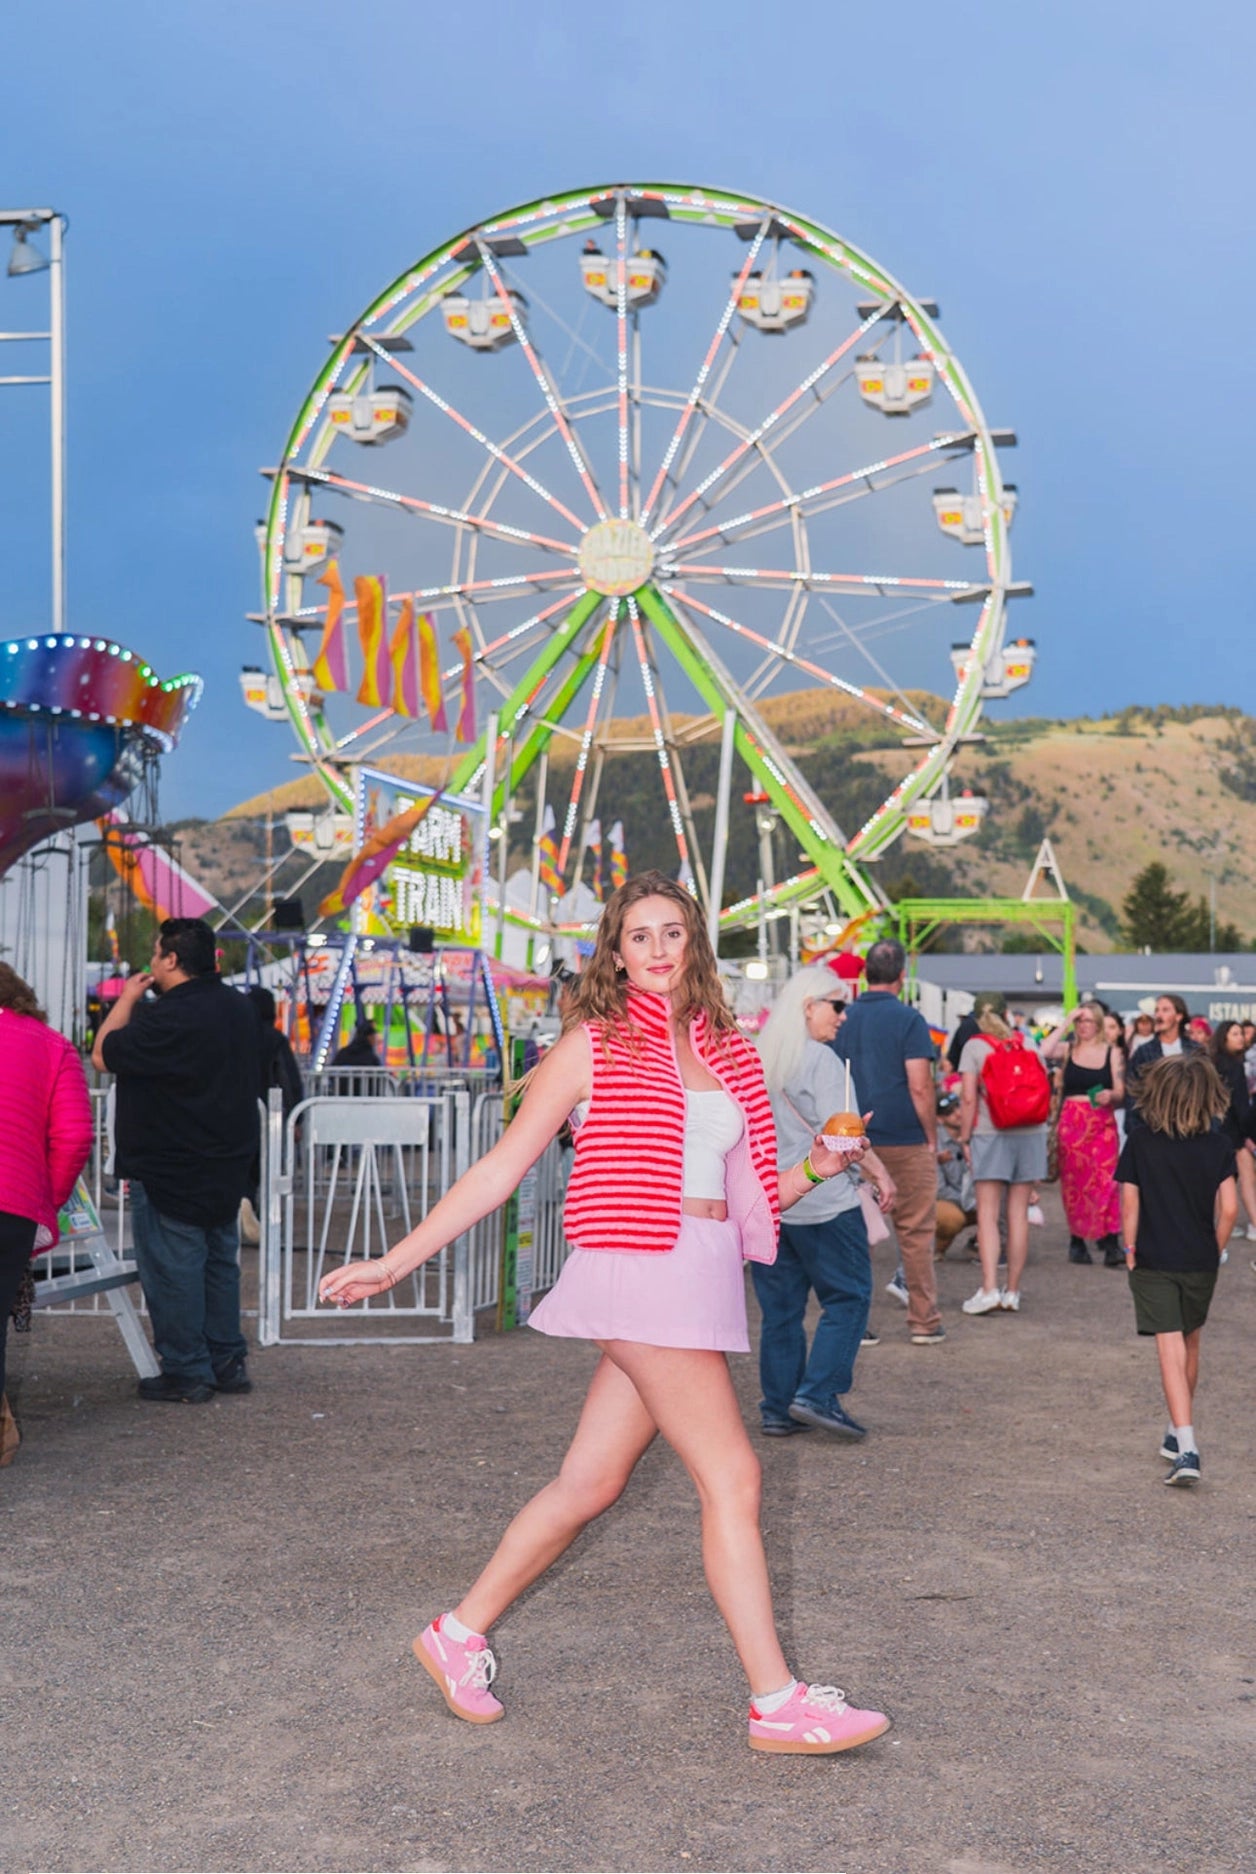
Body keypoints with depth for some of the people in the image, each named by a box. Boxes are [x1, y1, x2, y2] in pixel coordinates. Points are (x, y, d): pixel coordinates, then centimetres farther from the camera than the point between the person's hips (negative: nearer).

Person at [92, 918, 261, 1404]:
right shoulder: (238, 1007, 6)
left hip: (170, 1175, -9)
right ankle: (228, 1363, 23)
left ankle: (186, 1373, 6)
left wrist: (126, 1001, -4)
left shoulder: (168, 1019, -24)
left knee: (172, 1271, 1)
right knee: (219, 1262, 17)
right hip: (226, 1168, 9)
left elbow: (104, 1054, -14)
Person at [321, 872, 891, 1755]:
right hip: (640, 1273, -6)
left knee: (591, 1482, 10)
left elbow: (751, 1194, 19)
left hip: (706, 1278, 6)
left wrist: (816, 1168, 0)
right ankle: (777, 1702, 2)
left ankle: (461, 1633, 25)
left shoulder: (727, 1055, 15)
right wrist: (395, 1262, -1)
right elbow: (502, 1169, 1)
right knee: (732, 1479, -7)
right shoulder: (596, 1046, 0)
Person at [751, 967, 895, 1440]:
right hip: (822, 1202, -7)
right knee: (847, 1298, 3)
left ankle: (778, 1409, 12)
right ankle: (817, 1395, -5)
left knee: (780, 1307, 11)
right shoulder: (820, 1060, -11)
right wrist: (879, 1174, -5)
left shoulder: (757, 1060, 11)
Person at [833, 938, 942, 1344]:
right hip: (906, 1142, -4)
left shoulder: (844, 1019, 5)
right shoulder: (908, 1020, -10)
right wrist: (932, 1138, -3)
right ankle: (924, 1322, 8)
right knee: (916, 1233, 4)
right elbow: (920, 1087, -14)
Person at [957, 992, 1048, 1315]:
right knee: (1019, 1213, 6)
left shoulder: (974, 1046, -2)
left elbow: (968, 1098, -8)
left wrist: (965, 1137, -2)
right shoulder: (1028, 1044, 8)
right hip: (1030, 1133, 3)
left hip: (990, 1133, -3)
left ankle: (989, 1288, -15)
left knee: (987, 1213, -3)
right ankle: (1013, 1292, 8)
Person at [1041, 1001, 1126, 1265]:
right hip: (1071, 1122, 1)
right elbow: (1044, 1052, -15)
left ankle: (1111, 1244, -14)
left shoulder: (1111, 1052, 8)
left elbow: (1120, 1092, 7)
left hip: (1102, 1124, -1)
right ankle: (1077, 1241, 15)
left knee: (1105, 1180, -12)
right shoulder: (1066, 1049, 7)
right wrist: (1066, 1023, -8)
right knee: (1073, 1183, 3)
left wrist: (1110, 1095, -16)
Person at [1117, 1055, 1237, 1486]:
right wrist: (1215, 1249, 5)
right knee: (1190, 1345, 21)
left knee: (1171, 1352, -4)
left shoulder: (1140, 1142, -7)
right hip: (1200, 1263, 2)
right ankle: (1179, 1432, 36)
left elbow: (1130, 1202, -7)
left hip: (1153, 1262, -2)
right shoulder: (1218, 1146, -6)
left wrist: (1130, 1249, 4)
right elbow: (1229, 1208, -10)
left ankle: (1186, 1448, -17)